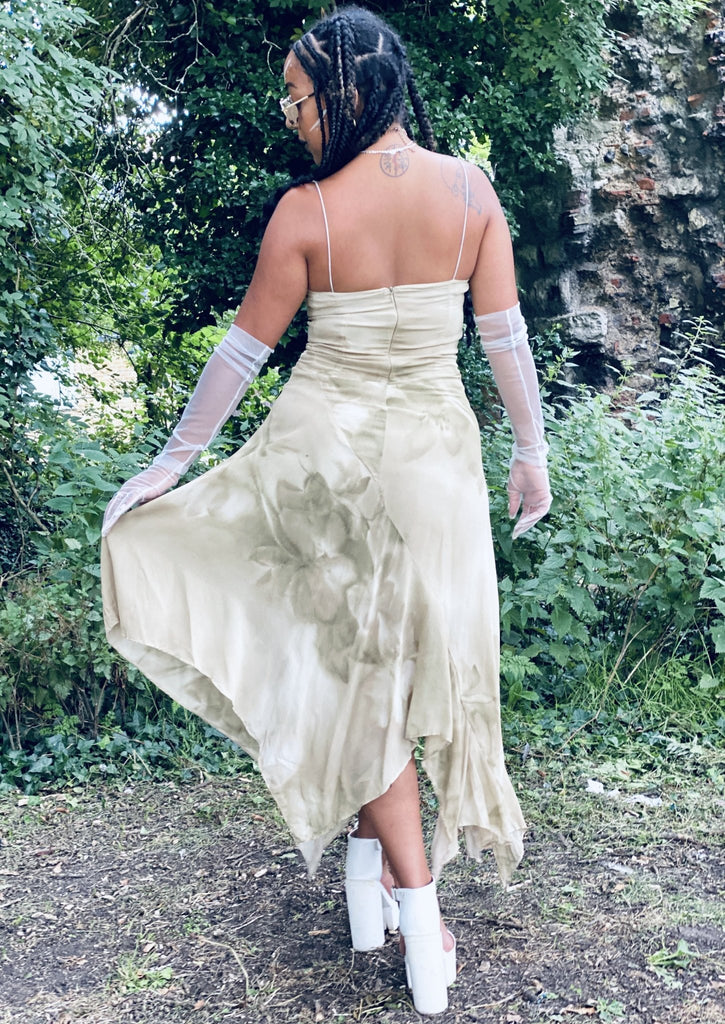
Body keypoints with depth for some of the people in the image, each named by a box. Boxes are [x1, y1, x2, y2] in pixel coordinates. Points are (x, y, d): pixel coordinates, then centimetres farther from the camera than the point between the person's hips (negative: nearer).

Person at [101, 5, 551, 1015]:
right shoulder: (469, 188, -3)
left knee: (356, 666, 11)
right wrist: (532, 450, 11)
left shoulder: (305, 212, -11)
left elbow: (243, 350, -5)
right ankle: (382, 865, 28)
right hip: (431, 451, 2)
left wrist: (169, 462, 6)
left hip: (322, 447, -2)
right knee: (414, 657, 16)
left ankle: (411, 895, 12)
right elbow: (506, 334, 0)